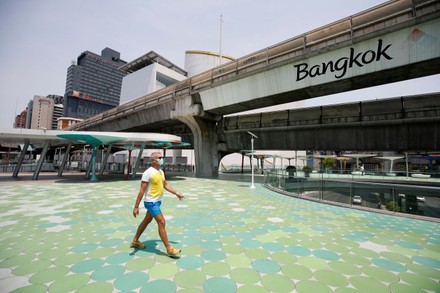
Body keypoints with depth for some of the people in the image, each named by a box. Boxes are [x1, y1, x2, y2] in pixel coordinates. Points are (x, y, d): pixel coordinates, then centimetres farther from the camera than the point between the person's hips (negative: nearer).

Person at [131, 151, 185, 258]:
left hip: (157, 201, 9)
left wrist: (177, 193, 14)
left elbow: (166, 185, 17)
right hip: (151, 202, -9)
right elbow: (142, 190, -19)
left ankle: (135, 241, 40)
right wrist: (136, 206, -18)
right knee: (162, 223, -8)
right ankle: (169, 249, 2)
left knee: (146, 221, 21)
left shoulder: (161, 171, 7)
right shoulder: (148, 172, -19)